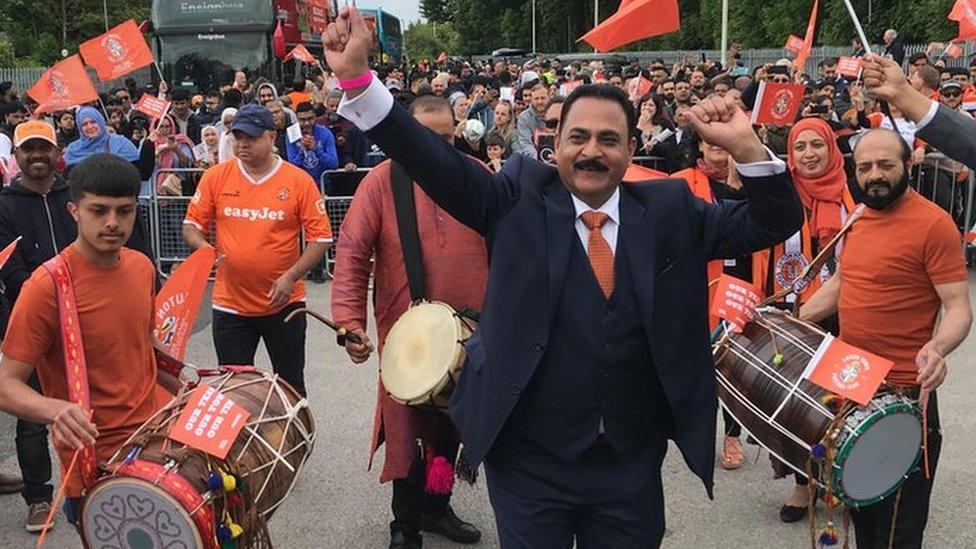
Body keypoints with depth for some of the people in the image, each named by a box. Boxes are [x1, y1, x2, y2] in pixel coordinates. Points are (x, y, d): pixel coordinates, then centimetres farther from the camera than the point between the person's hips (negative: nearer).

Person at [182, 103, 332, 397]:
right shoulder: (215, 177, -1)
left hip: (284, 303, -1)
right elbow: (191, 225, 6)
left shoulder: (299, 180, -6)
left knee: (291, 384, 12)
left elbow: (320, 237, -6)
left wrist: (291, 276, -16)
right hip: (230, 304, 1)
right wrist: (204, 248, -15)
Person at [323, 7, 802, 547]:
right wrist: (358, 78, -23)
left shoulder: (669, 211, 2)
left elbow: (776, 222, 1)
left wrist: (745, 147, -17)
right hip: (528, 463, -2)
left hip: (633, 467, 2)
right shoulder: (521, 200, -3)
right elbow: (439, 164, -13)